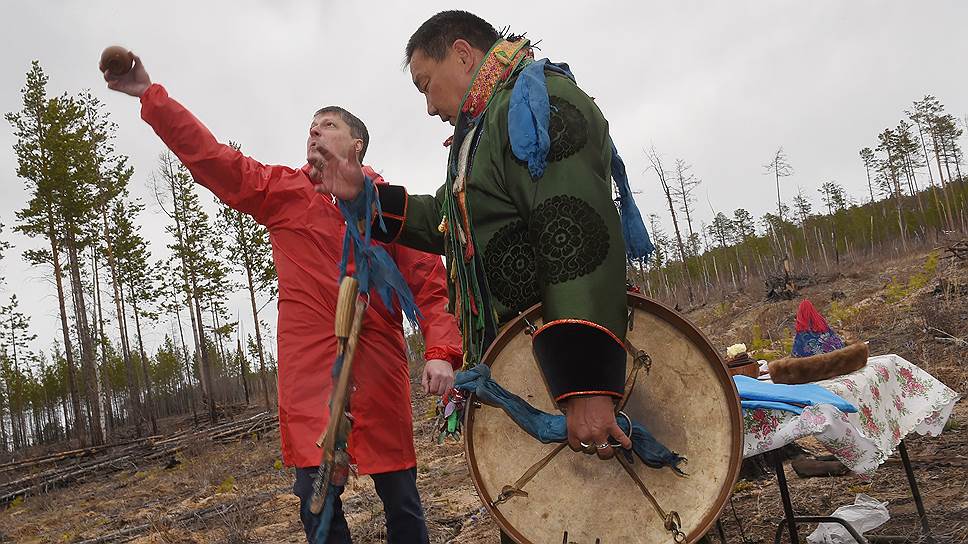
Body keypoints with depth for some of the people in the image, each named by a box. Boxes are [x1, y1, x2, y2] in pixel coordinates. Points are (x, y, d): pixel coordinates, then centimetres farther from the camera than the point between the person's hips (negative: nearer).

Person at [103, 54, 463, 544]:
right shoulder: (283, 191, 13)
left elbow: (431, 283, 2)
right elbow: (211, 157, 7)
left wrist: (440, 351, -13)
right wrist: (149, 94, 0)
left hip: (379, 368, -1)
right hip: (309, 368, 1)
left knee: (400, 495, 5)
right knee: (318, 499, 1)